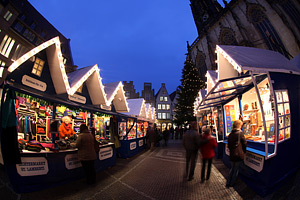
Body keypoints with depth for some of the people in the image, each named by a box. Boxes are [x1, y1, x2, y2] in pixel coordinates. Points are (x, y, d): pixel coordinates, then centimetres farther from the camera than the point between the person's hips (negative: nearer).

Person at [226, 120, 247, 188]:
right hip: (238, 155, -5)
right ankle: (231, 184, 22)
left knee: (232, 168, 21)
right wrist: (244, 151, 5)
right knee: (236, 170, 11)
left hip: (231, 155, 5)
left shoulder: (230, 134, 4)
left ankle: (228, 183, 23)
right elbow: (244, 143, -11)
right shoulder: (240, 133, -14)